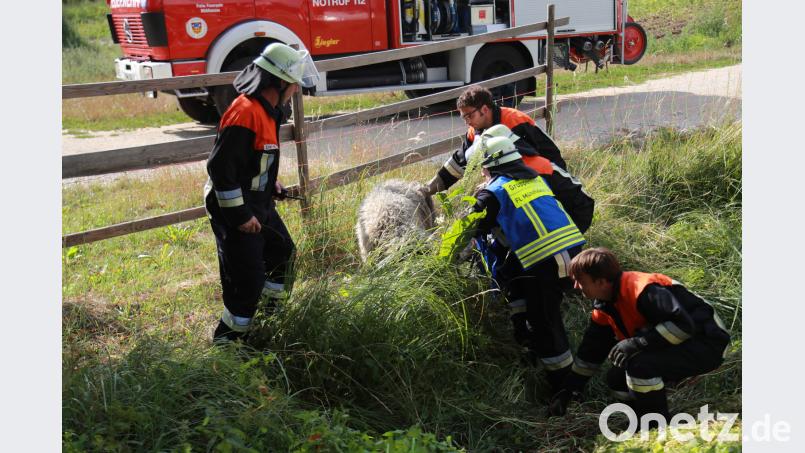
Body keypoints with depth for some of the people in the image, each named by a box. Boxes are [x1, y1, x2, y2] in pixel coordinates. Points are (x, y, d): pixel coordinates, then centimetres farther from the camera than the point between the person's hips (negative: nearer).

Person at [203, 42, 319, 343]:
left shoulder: (265, 110, 8)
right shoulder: (245, 114, -25)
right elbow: (220, 167, -27)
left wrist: (270, 184, 16)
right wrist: (239, 215, -23)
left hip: (259, 204, 11)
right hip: (236, 210, -11)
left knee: (282, 252, 24)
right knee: (247, 280, -7)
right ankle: (227, 339, 8)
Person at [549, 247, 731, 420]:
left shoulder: (642, 290, -28)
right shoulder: (604, 306, 3)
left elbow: (682, 324, -34)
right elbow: (591, 349, 13)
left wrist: (636, 343, -33)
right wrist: (569, 389, 11)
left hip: (707, 344, -10)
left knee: (639, 364, -29)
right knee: (616, 378, 4)